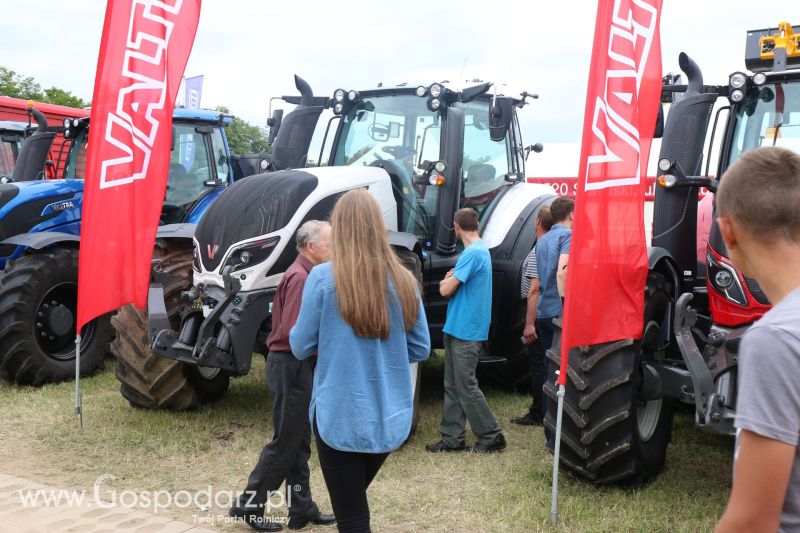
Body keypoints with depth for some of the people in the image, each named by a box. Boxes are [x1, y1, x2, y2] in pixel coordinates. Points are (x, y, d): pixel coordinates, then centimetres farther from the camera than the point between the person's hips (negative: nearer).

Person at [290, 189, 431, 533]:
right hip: (390, 419, 4)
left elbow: (301, 347, -6)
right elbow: (421, 350, 5)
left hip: (340, 419, -4)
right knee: (356, 499, 27)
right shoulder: (403, 281, -3)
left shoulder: (323, 278, -13)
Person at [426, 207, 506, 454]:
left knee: (466, 387, -2)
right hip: (457, 329, 10)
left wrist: (446, 280, 2)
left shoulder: (473, 253, -17)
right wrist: (451, 280, 1)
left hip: (466, 332, -10)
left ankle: (492, 436, 9)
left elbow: (446, 290, -18)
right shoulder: (480, 250, 15)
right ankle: (453, 438, 17)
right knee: (452, 386, 11)